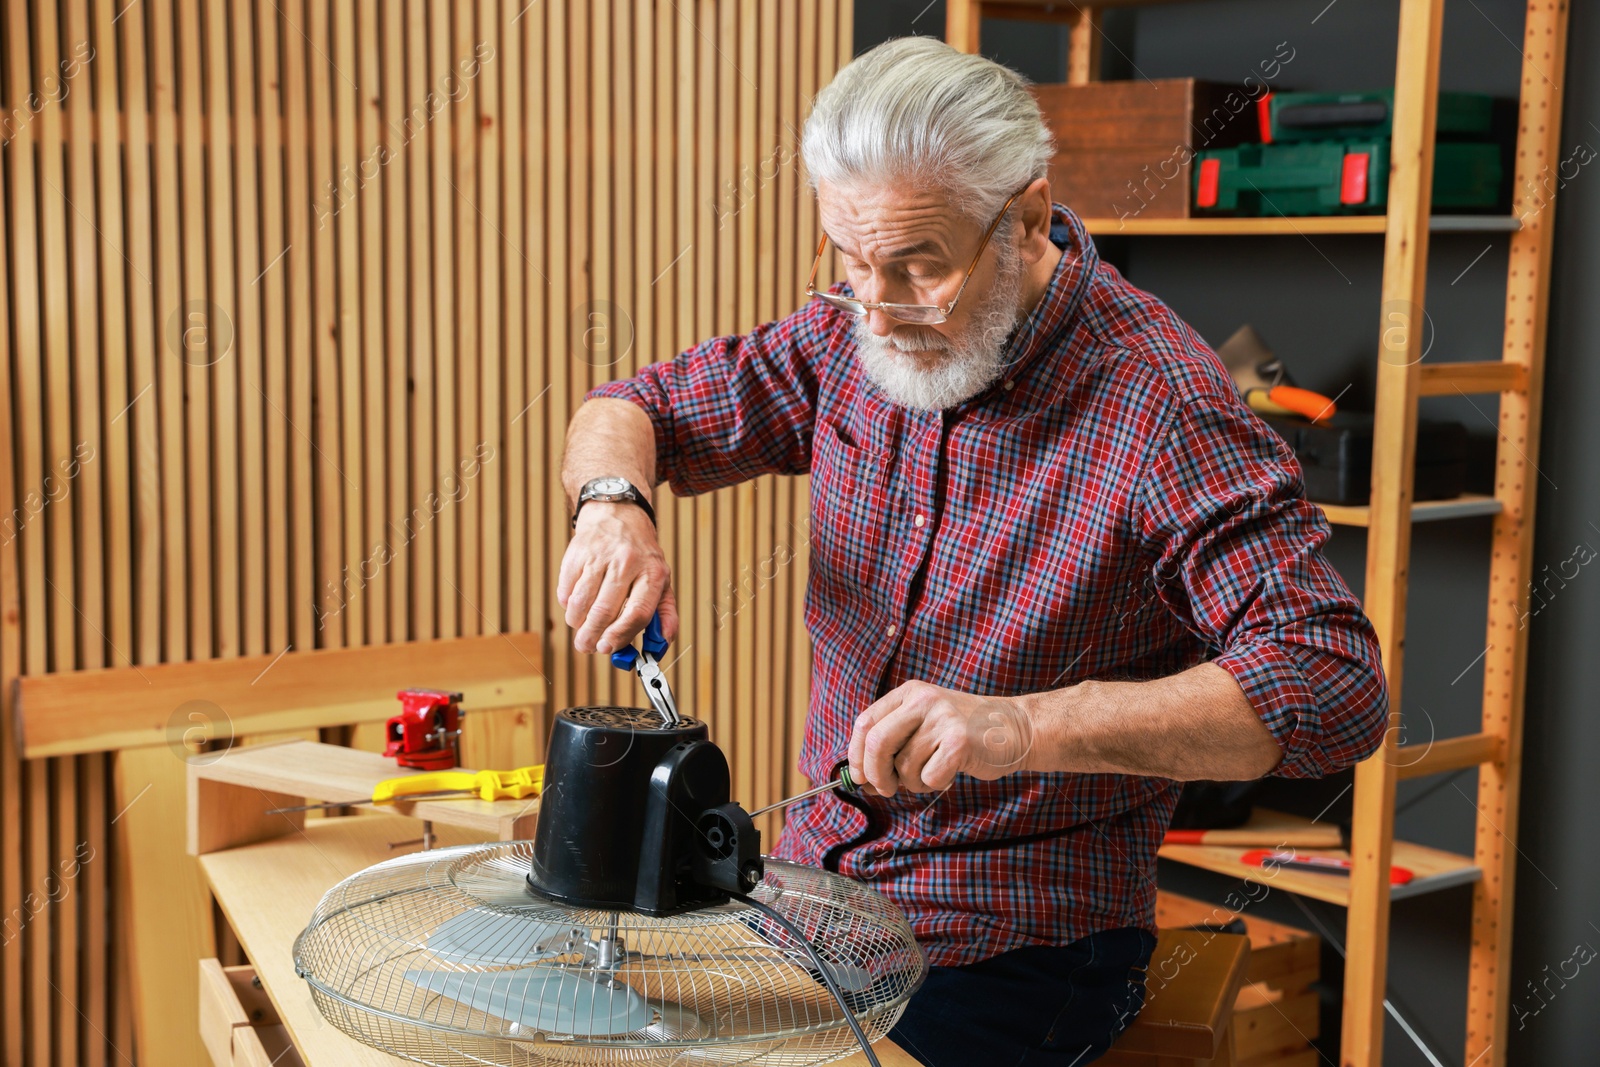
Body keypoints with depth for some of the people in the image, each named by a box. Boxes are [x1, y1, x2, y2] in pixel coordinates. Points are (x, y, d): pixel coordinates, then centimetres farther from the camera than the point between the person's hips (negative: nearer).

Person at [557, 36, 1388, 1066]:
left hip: (1014, 949, -5)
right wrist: (613, 505, -13)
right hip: (816, 875, 6)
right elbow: (640, 408, 12)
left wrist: (1024, 727, -38)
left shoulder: (1159, 403, -20)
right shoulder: (853, 333, 0)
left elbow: (1336, 687, -28)